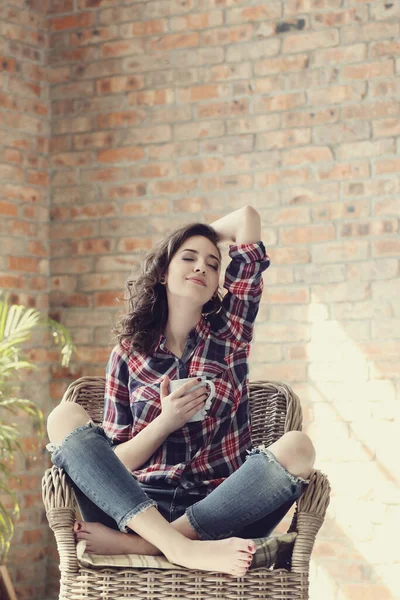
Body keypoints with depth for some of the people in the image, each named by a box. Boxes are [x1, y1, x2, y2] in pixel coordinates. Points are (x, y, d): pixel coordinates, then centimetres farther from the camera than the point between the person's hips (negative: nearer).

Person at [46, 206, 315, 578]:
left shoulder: (229, 332, 14)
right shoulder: (129, 354, 12)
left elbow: (247, 218, 13)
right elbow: (114, 463, 8)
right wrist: (165, 423, -8)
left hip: (218, 513, 0)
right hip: (140, 504, 0)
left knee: (296, 448, -27)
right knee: (66, 418, -21)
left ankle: (135, 543, -31)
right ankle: (180, 547, -39)